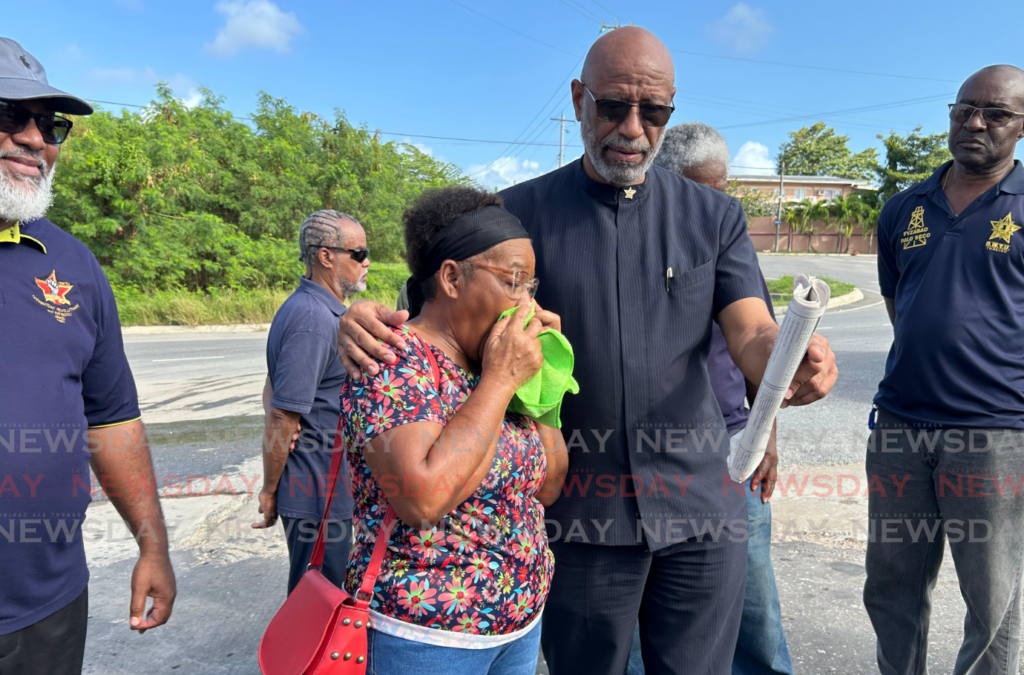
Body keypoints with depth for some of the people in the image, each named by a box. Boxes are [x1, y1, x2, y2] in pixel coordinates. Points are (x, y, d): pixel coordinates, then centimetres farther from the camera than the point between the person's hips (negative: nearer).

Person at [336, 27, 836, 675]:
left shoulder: (715, 216, 4)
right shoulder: (522, 211, -1)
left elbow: (753, 333, -6)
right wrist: (364, 325, -26)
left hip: (702, 507, 2)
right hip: (581, 519, -1)